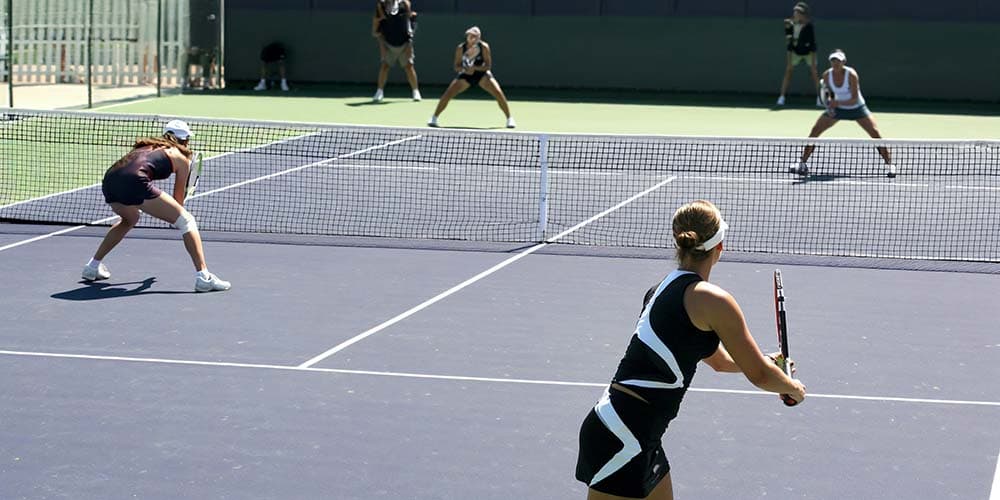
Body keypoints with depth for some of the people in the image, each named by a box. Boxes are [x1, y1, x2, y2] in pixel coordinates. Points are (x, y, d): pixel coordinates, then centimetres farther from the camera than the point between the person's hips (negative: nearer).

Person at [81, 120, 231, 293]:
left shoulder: (146, 146, 36)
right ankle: (203, 277, -10)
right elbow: (178, 198, 25)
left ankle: (93, 267, 39)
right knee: (186, 220, 3)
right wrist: (174, 215, 48)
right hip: (134, 181, -7)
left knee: (130, 219, 39)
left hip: (109, 180, 7)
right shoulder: (181, 157, 20)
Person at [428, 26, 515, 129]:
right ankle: (434, 118, 8)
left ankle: (509, 119, -3)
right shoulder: (460, 48, -17)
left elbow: (488, 66, -19)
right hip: (465, 75, 1)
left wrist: (475, 68, -36)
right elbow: (457, 67, -11)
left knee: (498, 93, -20)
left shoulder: (484, 47, -21)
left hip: (482, 74, -1)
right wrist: (465, 68, -33)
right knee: (447, 94, -11)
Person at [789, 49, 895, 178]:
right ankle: (802, 164, 4)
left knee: (875, 132, -18)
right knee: (815, 130, -6)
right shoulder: (827, 75, -14)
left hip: (857, 108, -4)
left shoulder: (851, 74, -26)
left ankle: (889, 165, -5)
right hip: (837, 108, 4)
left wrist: (838, 102, -42)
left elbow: (855, 99, -28)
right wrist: (831, 104, -16)